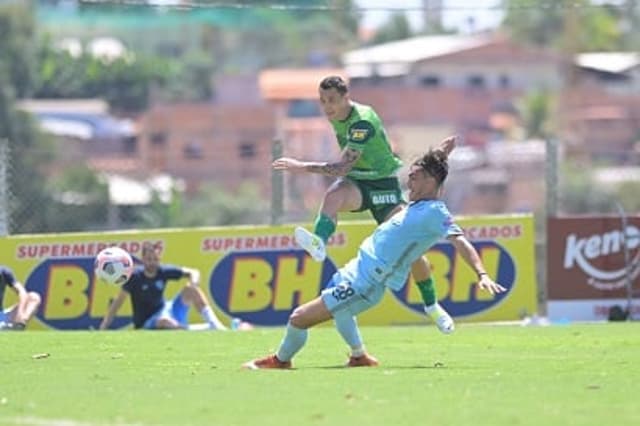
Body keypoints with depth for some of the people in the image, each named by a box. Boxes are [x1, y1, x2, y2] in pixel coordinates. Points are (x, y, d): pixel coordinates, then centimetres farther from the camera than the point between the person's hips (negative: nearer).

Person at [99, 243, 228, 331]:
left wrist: (194, 282, -20)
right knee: (165, 321, -40)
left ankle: (214, 324, -19)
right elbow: (119, 300, -13)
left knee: (190, 288, -11)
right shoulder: (135, 277, -12)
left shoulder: (163, 272, -2)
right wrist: (104, 325, -18)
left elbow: (193, 273, 4)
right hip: (147, 322, -5)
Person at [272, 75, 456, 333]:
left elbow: (343, 167, -32)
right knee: (333, 195, -34)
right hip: (354, 183, 5)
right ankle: (318, 243, -59)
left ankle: (431, 305, 11)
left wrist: (303, 167, -37)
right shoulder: (335, 117, -2)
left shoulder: (363, 122, -26)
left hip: (382, 183, -5)